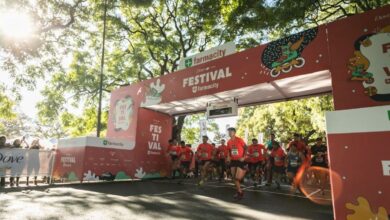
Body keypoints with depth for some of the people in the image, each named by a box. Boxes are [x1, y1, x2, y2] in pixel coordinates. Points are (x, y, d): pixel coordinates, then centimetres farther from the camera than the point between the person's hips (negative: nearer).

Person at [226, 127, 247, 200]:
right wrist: (229, 156, 2)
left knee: (237, 178, -8)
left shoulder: (240, 140, -14)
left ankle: (240, 192, 12)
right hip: (233, 161, 6)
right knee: (234, 177, 8)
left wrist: (244, 157, -13)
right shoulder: (229, 142, 4)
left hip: (240, 161, -6)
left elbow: (246, 148, -7)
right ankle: (239, 191, 24)